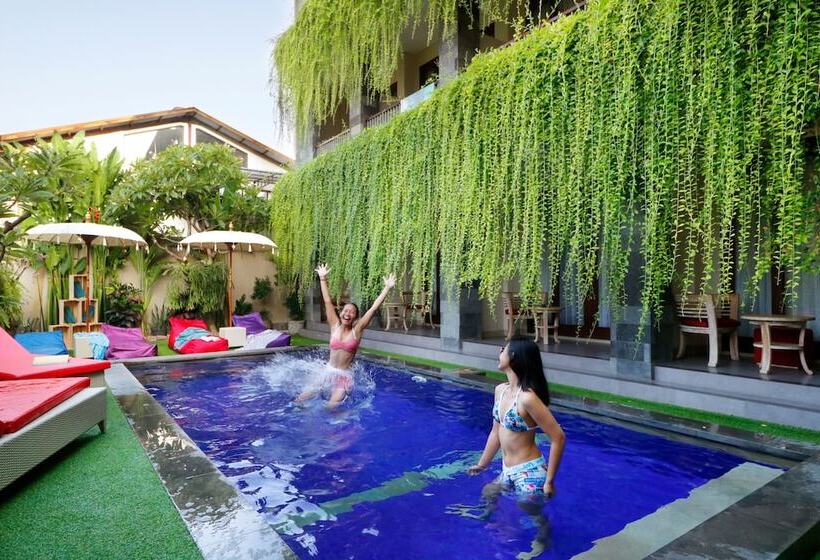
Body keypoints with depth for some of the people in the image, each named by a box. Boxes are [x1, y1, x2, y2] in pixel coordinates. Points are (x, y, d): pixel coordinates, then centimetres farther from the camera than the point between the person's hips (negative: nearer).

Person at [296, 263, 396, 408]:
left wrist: (387, 288, -14)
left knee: (331, 407, -19)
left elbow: (374, 308, -11)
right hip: (328, 373, 3)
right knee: (299, 400, -3)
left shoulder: (357, 330, -5)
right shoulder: (335, 326, 0)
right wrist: (323, 279, -1)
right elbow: (328, 301, 0)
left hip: (344, 377, -3)